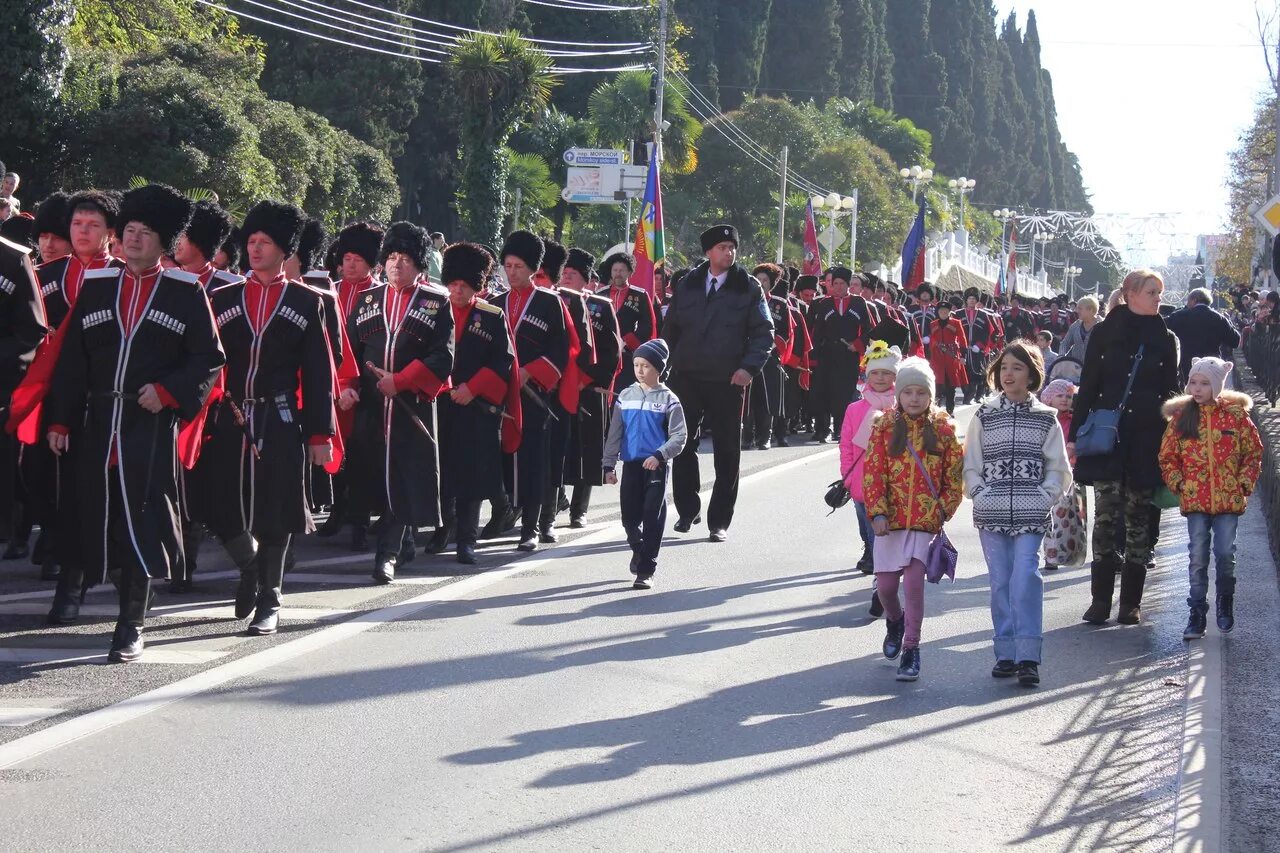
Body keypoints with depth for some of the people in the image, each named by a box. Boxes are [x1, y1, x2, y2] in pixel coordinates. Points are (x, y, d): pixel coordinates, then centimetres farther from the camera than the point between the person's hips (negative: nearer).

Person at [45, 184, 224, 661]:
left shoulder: (186, 293, 2)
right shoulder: (95, 285, 11)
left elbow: (209, 359, 1)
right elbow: (71, 361, 9)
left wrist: (168, 391, -13)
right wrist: (60, 420, 4)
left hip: (152, 425, -4)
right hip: (98, 425, 4)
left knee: (141, 520, -10)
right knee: (102, 519, 7)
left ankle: (132, 627, -6)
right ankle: (130, 599, 27)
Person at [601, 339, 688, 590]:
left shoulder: (668, 399, -3)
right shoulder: (625, 397, 7)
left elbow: (679, 435, -5)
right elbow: (615, 433, 11)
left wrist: (660, 455, -19)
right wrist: (609, 465, 8)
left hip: (656, 466, -3)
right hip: (631, 465, 3)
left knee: (652, 517, -4)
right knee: (629, 516, 6)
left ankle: (646, 571, 1)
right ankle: (638, 549, 36)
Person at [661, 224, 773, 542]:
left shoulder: (748, 288, 0)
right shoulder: (687, 285, 8)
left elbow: (763, 332, -2)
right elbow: (671, 328, 15)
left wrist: (749, 367, -16)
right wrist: (670, 364, 7)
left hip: (727, 382, -2)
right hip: (686, 379, 2)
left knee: (727, 452, 2)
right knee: (683, 447, 5)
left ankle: (719, 521, 10)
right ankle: (687, 511, 20)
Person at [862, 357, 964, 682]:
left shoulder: (943, 429, 1)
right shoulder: (884, 427, 3)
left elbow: (955, 476, 5)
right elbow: (872, 472, 1)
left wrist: (943, 510, -3)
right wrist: (877, 511, -8)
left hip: (926, 520, -2)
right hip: (890, 518, 2)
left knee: (914, 581, -12)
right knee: (885, 585, 6)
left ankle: (911, 649, -1)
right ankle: (895, 621, 39)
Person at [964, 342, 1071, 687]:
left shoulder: (1046, 418, 7)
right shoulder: (984, 416, 10)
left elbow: (1058, 468, 9)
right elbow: (971, 466, 11)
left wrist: (1044, 496, -4)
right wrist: (981, 494, -2)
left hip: (1031, 515, -2)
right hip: (992, 514, 2)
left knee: (1025, 578, -13)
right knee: (1000, 582, 4)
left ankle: (1027, 656, -14)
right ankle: (1006, 654, 11)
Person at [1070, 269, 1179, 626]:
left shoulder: (1165, 339, 8)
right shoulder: (1104, 334, 4)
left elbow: (1171, 393, 11)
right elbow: (1087, 387, 6)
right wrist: (1075, 434, 2)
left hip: (1147, 439, 1)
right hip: (1107, 436, -1)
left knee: (1139, 518, 3)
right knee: (1106, 513, -6)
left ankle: (1131, 602, 9)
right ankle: (1100, 600, 1)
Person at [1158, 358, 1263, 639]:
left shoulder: (1236, 415, 0)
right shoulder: (1181, 417, 3)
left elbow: (1254, 452, 6)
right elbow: (1167, 456, 9)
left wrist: (1245, 483, -3)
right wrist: (1177, 483, -2)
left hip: (1228, 499, -1)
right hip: (1194, 499, 1)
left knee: (1225, 554, 1)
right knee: (1198, 557, 1)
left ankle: (1224, 605, 22)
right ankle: (1197, 613, 5)